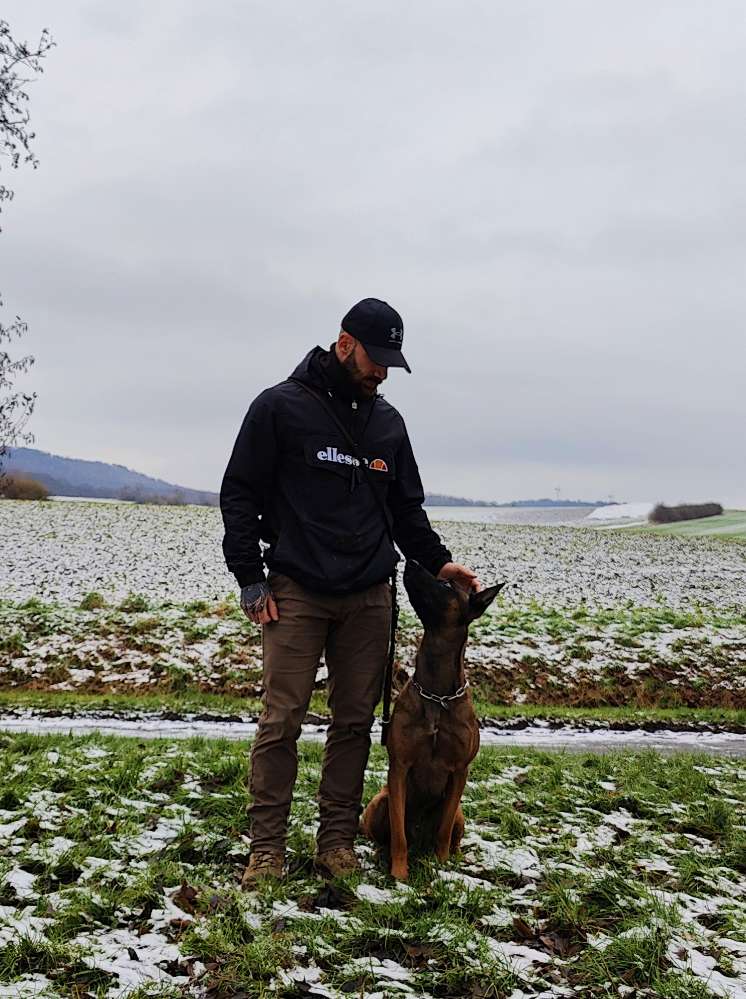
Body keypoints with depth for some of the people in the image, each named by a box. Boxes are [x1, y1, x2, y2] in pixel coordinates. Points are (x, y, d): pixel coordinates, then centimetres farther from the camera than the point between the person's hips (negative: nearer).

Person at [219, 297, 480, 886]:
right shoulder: (281, 407, -2)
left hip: (370, 596, 5)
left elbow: (406, 507, 20)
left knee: (355, 722, 6)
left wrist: (437, 561, 6)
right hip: (296, 592, -4)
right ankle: (267, 848, 6)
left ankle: (337, 842, 17)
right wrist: (251, 580, -7)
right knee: (281, 721, -4)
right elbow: (240, 495, -1)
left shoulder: (388, 422, 13)